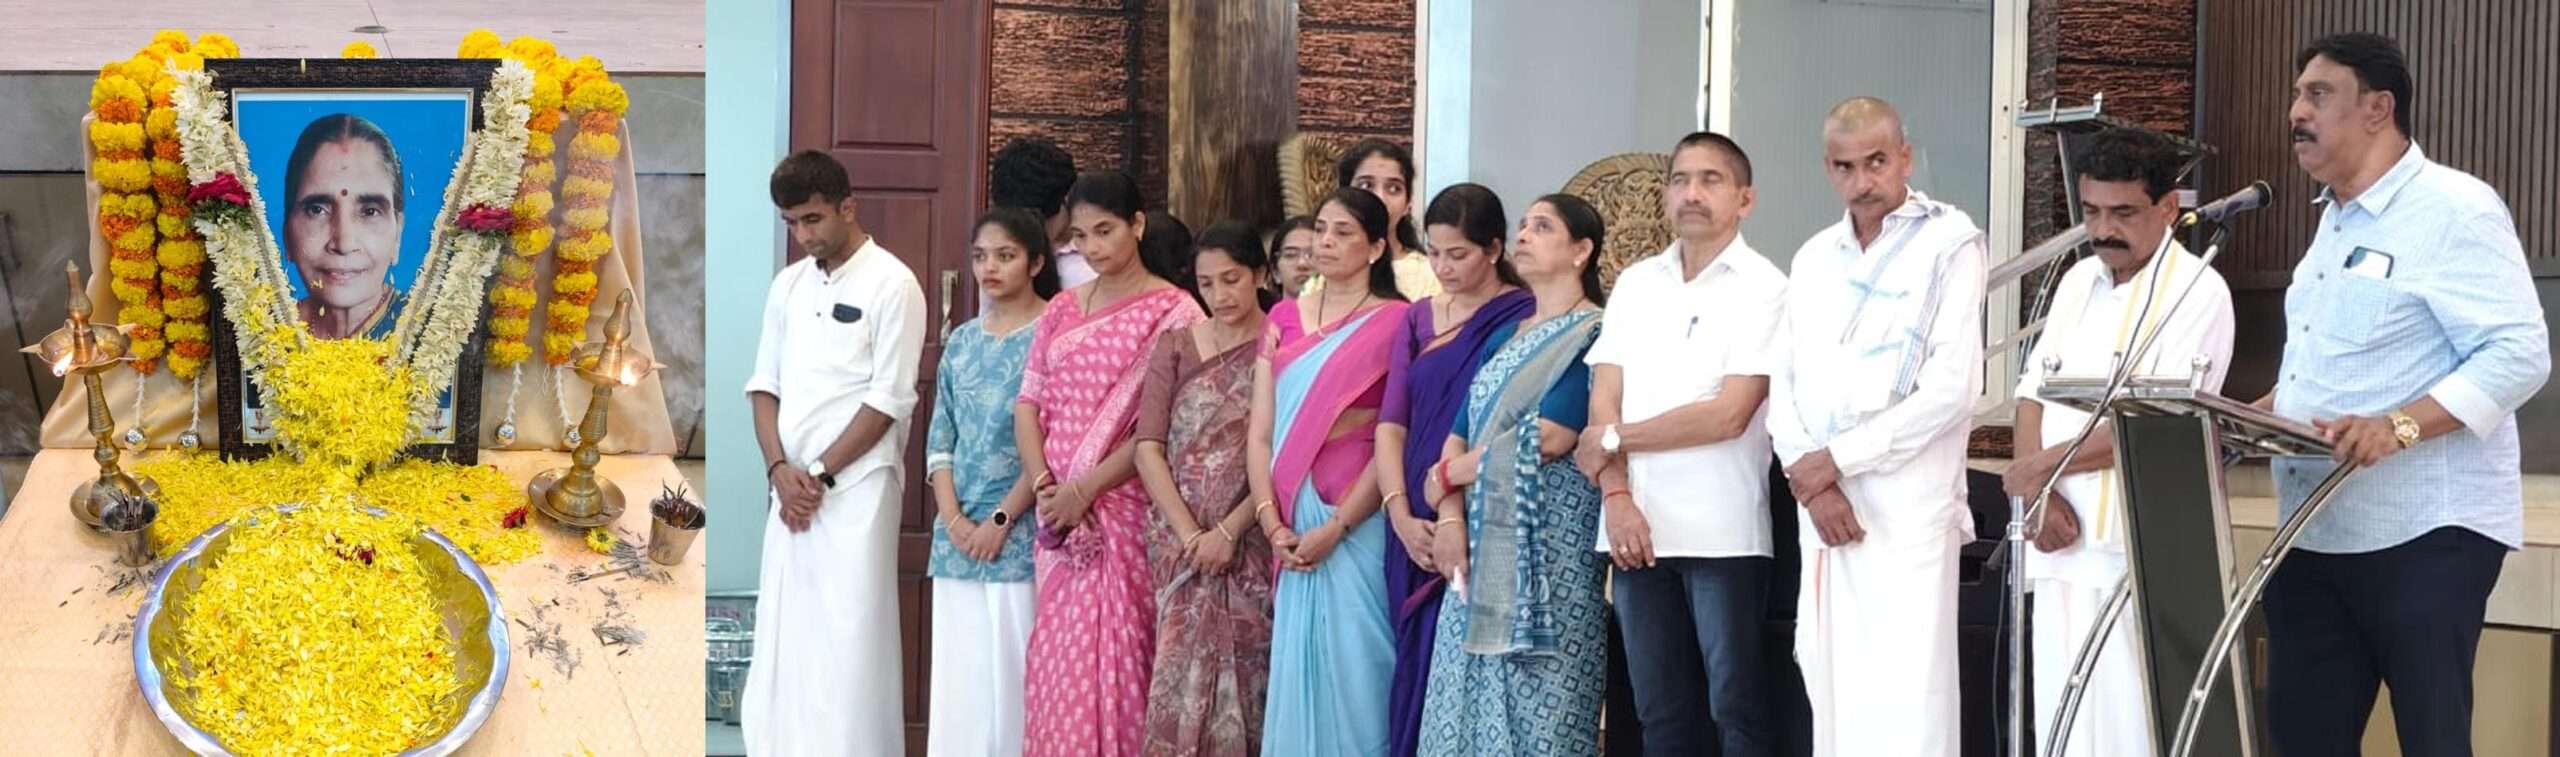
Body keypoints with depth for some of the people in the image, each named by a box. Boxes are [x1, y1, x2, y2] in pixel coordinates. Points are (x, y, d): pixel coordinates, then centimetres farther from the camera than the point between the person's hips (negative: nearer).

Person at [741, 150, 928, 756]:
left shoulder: (891, 284, -7)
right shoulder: (788, 284, 13)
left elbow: (889, 400, -10)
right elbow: (765, 384, 13)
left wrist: (819, 475, -10)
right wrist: (780, 469, -3)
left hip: (856, 489, -6)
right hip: (791, 489, 6)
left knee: (848, 639, -7)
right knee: (783, 638, 6)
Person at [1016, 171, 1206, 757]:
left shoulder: (1172, 313, -4)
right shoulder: (1062, 310, 13)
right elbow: (1029, 403, 10)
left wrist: (1085, 490, -13)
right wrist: (1042, 484, -6)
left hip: (1123, 510, -5)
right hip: (1058, 515, 5)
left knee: (1112, 657, -6)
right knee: (1058, 656, 4)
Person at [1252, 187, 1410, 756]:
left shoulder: (1396, 324, -3)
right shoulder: (1285, 319, 12)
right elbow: (1260, 434, 7)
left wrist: (1335, 528, -15)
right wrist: (1272, 523, -6)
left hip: (1359, 522, -5)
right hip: (1293, 524, 5)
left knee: (1354, 670, -2)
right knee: (1297, 667, 8)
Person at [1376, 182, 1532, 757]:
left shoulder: (1522, 318, -4)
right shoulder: (1419, 319, 13)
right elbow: (1391, 424, 9)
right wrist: (1402, 515, -5)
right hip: (1418, 533, 5)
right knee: (1418, 671, 7)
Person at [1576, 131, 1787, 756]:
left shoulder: (1764, 288, -3)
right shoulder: (1636, 283, 14)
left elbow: (1730, 414, -12)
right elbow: (1604, 399, 8)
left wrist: (1615, 439, -4)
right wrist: (1617, 496, -8)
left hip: (1722, 533, -5)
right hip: (1639, 529, 5)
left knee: (1735, 707, -3)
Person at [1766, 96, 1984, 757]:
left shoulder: (1948, 244, -1)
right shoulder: (1814, 258, 17)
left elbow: (1953, 387, -10)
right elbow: (1784, 386, 12)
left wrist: (1837, 459, -8)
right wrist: (1812, 483, -5)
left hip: (1908, 505, -6)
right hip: (1821, 506, 6)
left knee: (1903, 702, -10)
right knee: (1832, 691, 4)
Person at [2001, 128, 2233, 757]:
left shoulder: (2197, 293, -8)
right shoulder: (2078, 280, 15)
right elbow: (2033, 392, 13)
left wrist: (2037, 467, -7)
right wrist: (2037, 493, -5)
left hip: (2136, 561, -7)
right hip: (2063, 548, 7)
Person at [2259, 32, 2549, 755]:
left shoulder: (2453, 210, -11)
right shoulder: (2337, 220, 19)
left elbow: (2519, 354, -19)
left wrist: (2399, 427, -31)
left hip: (2424, 533, -9)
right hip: (2319, 530, 9)